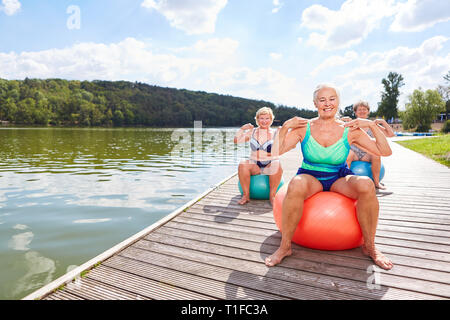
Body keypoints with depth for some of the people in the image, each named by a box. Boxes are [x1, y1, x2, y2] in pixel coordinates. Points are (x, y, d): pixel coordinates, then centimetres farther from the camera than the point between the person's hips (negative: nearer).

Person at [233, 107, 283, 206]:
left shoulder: (275, 133, 6)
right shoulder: (252, 132, 11)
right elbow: (236, 140, 7)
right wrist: (242, 128, -4)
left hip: (270, 166, -1)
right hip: (254, 165, 1)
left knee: (277, 165, -34)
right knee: (242, 165, -29)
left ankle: (272, 195, -19)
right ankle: (246, 195, -17)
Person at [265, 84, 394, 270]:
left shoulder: (350, 130, -1)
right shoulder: (304, 128, -4)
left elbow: (385, 152, 0)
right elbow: (275, 152, -9)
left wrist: (373, 126, -9)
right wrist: (285, 127, -16)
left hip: (340, 178, 2)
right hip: (310, 177, -1)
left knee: (366, 185, -30)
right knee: (295, 185, -37)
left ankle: (369, 247, -7)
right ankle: (285, 246, -19)